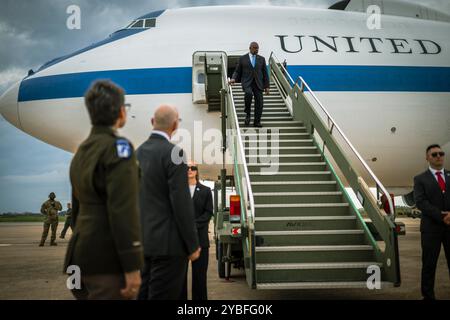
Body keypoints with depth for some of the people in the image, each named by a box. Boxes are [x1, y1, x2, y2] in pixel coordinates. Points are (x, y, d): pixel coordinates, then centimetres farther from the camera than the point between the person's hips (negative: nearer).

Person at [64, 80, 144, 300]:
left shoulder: (82, 150, 15)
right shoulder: (118, 147, -12)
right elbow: (123, 211, -20)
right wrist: (132, 267, -19)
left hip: (83, 254, 9)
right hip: (108, 258, -9)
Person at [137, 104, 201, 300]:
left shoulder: (138, 153, 10)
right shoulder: (173, 152, -14)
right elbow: (182, 203, -17)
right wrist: (193, 245, -10)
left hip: (143, 240, 8)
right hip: (168, 242, -8)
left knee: (144, 294, 13)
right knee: (163, 296, -4)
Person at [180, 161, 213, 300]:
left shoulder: (205, 191, 10)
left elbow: (208, 212, 3)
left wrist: (194, 224, -11)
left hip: (200, 237, 1)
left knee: (199, 273, 2)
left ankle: (199, 298, 10)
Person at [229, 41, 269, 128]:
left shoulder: (261, 59, 13)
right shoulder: (243, 58, 7)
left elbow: (265, 73, 13)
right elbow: (237, 71, 8)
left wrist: (266, 86, 7)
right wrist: (233, 79, -12)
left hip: (258, 83, 3)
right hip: (247, 82, -3)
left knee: (259, 102, -5)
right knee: (248, 93, -32)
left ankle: (257, 122, 6)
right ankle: (247, 113, -11)